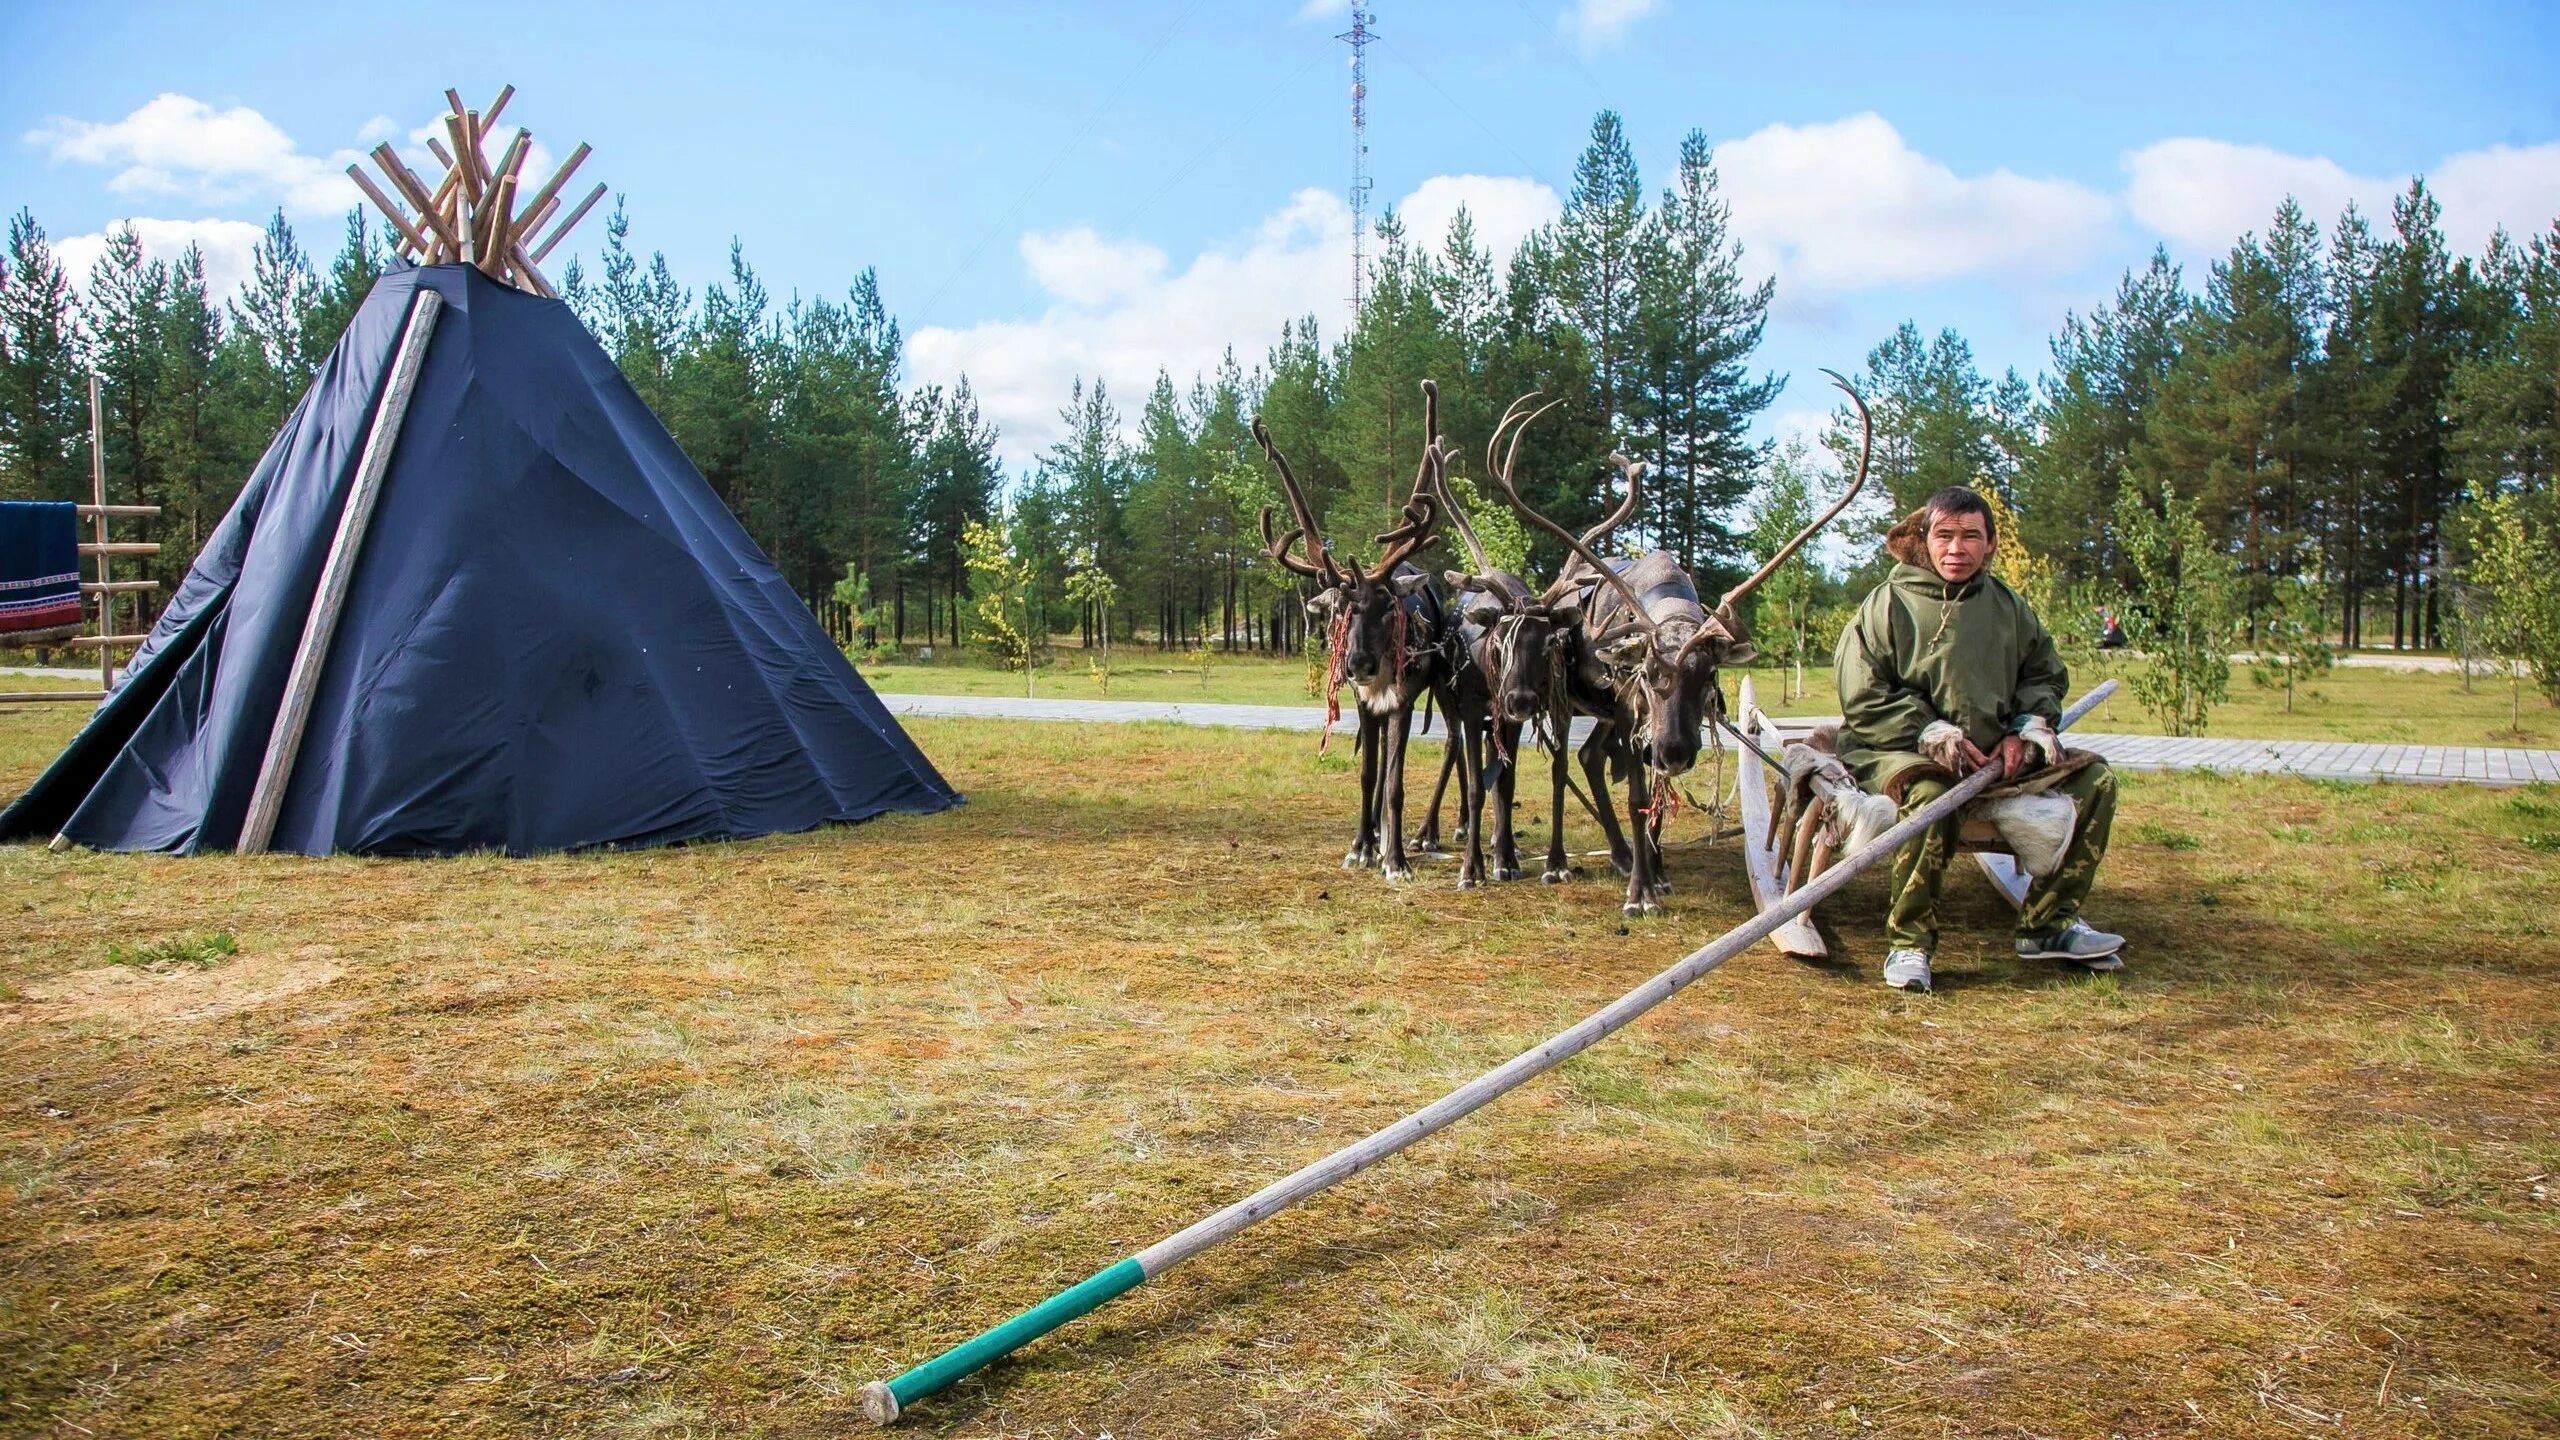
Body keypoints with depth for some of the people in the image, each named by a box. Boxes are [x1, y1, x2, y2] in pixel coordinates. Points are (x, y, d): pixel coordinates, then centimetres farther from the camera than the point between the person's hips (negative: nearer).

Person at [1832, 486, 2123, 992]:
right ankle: (1908, 942, -25)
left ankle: (2048, 923, 3)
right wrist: (1932, 734, -18)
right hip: (1898, 750, -6)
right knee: (1931, 792, -40)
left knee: (2093, 776, -3)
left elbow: (2046, 675, 21)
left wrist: (2025, 732, 1)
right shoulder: (1889, 603, -5)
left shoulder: (2007, 606, 11)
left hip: (1994, 754, 6)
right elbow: (1862, 698, -10)